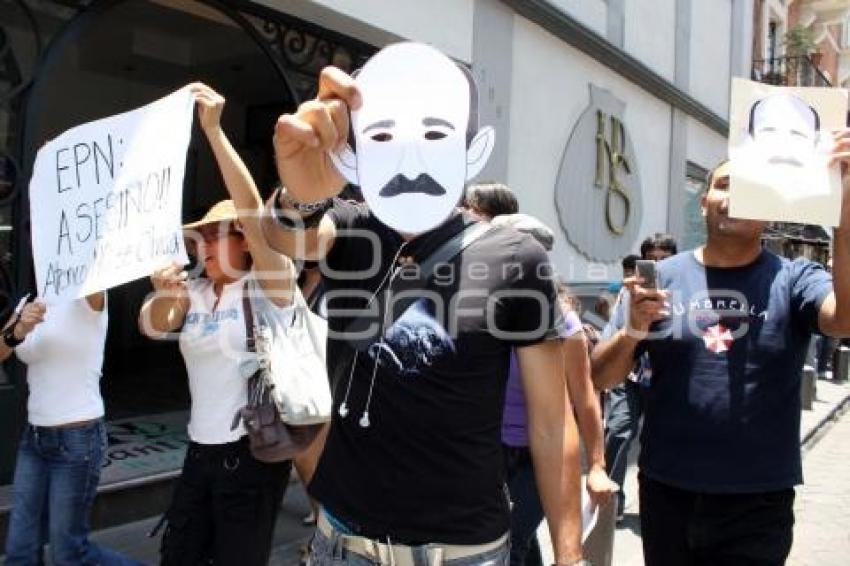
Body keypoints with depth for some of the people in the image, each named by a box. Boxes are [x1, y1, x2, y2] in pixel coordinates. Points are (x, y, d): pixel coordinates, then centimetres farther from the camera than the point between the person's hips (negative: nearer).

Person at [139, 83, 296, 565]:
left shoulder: (269, 285, -10)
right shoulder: (195, 292, 9)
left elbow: (253, 211, -22)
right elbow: (153, 327, -4)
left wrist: (214, 130, -25)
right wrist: (163, 292, -24)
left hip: (252, 450, -6)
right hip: (201, 449, 6)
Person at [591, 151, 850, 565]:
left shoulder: (792, 279, -3)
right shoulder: (664, 276, 0)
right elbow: (600, 378, -1)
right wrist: (632, 330, -21)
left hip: (758, 502, -2)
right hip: (665, 492, 2)